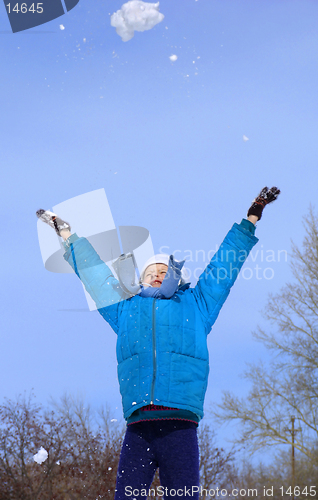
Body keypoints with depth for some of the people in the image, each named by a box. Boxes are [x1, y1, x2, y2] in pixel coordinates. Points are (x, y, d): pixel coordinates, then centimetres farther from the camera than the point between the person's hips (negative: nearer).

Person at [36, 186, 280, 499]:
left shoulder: (195, 306, 21)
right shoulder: (126, 309, 24)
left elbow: (223, 266, 26)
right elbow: (94, 273, 34)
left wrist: (251, 219, 31)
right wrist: (66, 233, 42)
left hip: (180, 428, -1)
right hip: (137, 430, 1)